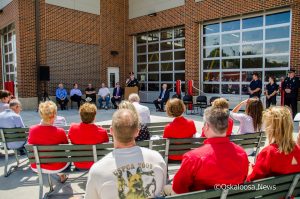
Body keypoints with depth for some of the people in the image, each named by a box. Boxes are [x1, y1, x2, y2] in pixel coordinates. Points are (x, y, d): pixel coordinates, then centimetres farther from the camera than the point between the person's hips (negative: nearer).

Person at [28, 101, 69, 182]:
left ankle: (61, 175, 52)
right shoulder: (60, 132, -25)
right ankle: (62, 176, 51)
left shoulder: (32, 130, -15)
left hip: (36, 167, 4)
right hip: (55, 167, -3)